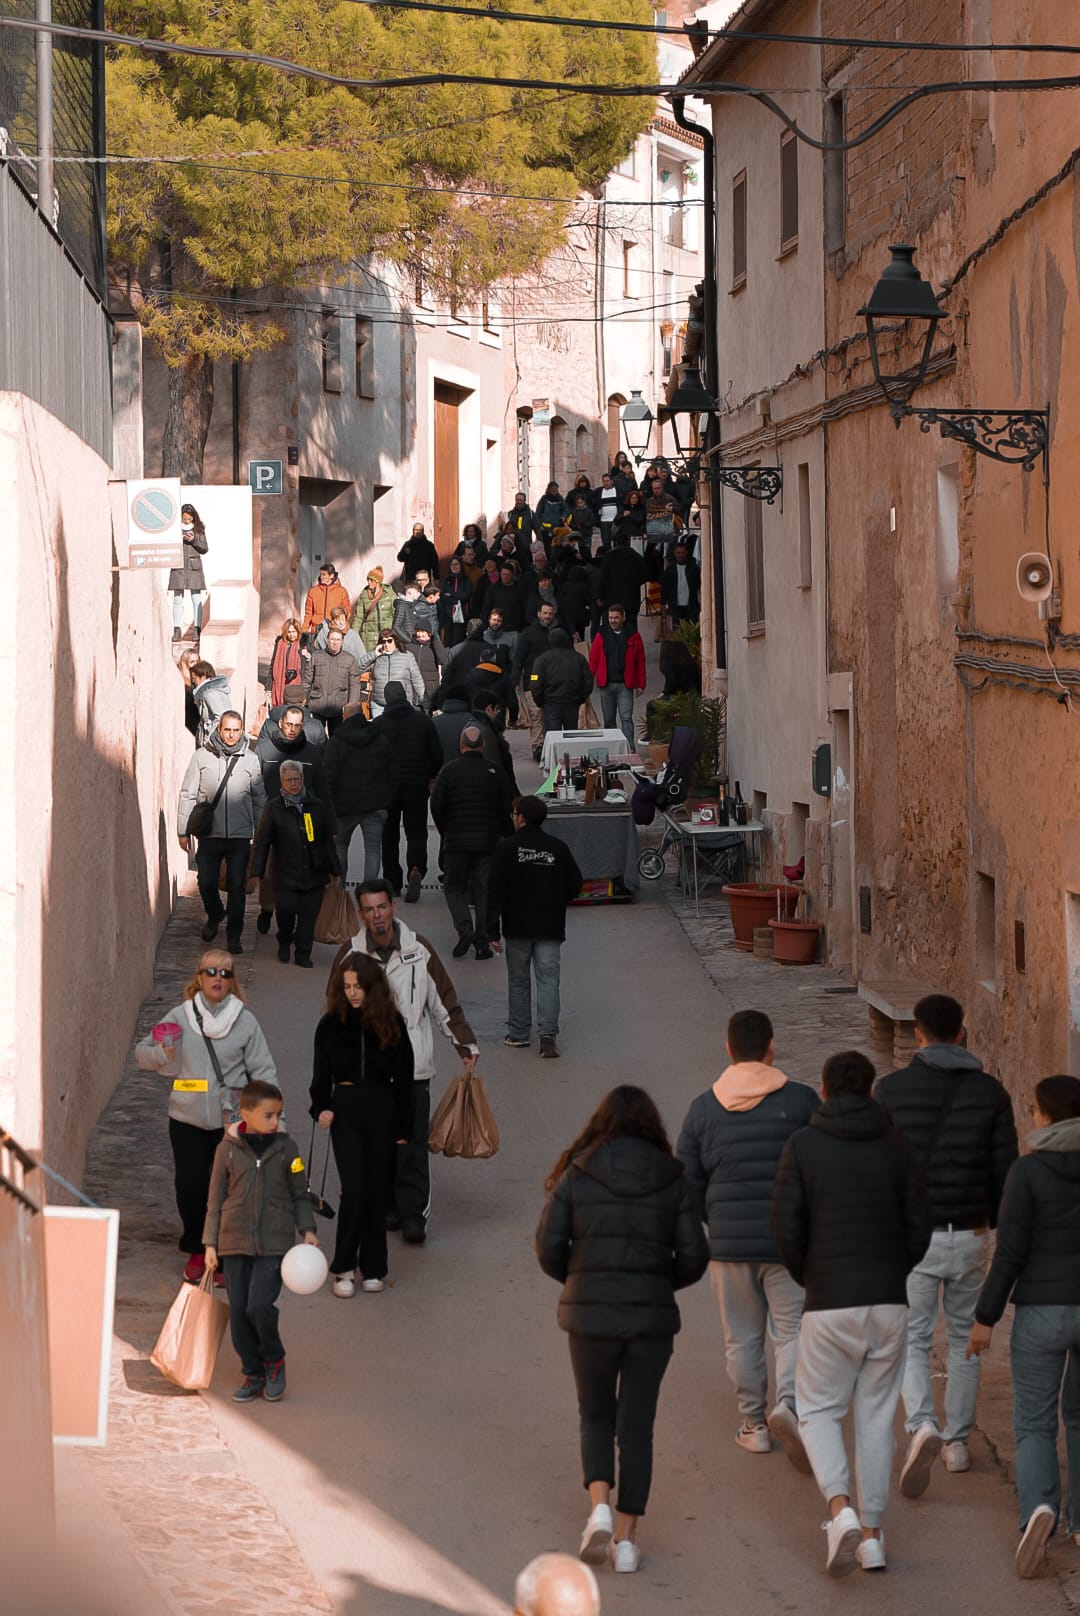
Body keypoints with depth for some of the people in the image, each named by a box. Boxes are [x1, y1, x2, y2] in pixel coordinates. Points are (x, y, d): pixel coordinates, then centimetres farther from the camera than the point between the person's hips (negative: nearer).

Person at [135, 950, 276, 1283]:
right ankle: (197, 1251, 22)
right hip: (187, 1120, 1)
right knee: (190, 1186, 0)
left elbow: (263, 1072, 1)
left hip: (231, 1120, -1)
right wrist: (162, 1053, -15)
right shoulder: (179, 1017, 2)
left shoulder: (245, 1021, 0)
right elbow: (142, 1055, 8)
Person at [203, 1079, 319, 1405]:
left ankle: (274, 1361, 10)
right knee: (238, 1311, 3)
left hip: (274, 1243, -2)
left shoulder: (286, 1149, 1)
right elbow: (216, 1199, 7)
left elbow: (300, 1195, 9)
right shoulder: (228, 1149, 0)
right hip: (234, 1243, 2)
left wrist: (307, 1229, -3)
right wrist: (211, 1243, 4)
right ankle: (253, 1374, 17)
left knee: (259, 1306, -15)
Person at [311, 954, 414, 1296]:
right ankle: (344, 1267, 1)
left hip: (381, 1109, 1)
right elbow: (321, 1073, 8)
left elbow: (403, 1077, 5)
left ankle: (373, 1268, 17)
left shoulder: (391, 1024, 1)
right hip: (344, 1109, -1)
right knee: (354, 1189, -11)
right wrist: (320, 1108, -10)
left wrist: (402, 1127, 3)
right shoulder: (332, 1024, 2)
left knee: (377, 1190, 5)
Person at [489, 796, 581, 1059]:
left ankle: (519, 1034, 18)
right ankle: (548, 1034, -13)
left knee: (518, 980, 12)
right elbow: (575, 886, 7)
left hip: (517, 927, -1)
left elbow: (496, 889, -10)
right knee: (548, 979, 0)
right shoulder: (558, 848, 2)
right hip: (550, 927, 1)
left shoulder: (507, 848, -6)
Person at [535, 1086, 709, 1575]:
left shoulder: (577, 1174, 0)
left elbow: (549, 1247, -2)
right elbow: (694, 1256, 0)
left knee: (596, 1418, 19)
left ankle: (599, 1508, -3)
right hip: (651, 1317, 1)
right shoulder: (672, 1178, 2)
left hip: (590, 1315, 0)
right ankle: (626, 1538, 10)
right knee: (636, 1426, 12)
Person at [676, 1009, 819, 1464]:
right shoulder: (801, 1101, -5)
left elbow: (687, 1184, 5)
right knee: (793, 1331, 4)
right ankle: (788, 1404, -18)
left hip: (729, 1240, 2)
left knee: (742, 1338, 14)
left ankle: (753, 1424, 20)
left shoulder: (704, 1108, 2)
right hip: (790, 1240, -2)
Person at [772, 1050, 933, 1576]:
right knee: (875, 1417, 13)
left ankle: (841, 1514, -12)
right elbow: (920, 1226, 3)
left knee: (817, 1412, 10)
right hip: (889, 1301, 3)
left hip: (830, 1304, -3)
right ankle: (871, 1536, 12)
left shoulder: (803, 1145, -4)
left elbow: (786, 1225, -6)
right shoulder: (896, 1147, 4)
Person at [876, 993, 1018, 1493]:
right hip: (968, 1236, 2)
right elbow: (1005, 1169, 1)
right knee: (965, 1340, 18)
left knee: (912, 1340, 3)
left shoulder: (891, 1089, -5)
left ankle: (922, 1426, -20)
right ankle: (957, 1442, 22)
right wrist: (999, 1225, 16)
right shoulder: (990, 1091, 0)